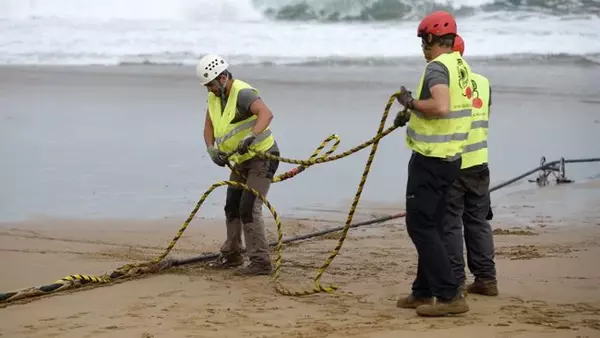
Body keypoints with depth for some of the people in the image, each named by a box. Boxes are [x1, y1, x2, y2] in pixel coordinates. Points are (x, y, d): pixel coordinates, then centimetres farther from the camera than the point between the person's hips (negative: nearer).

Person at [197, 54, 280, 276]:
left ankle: (260, 262, -12)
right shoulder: (214, 96, 2)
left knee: (249, 208, -16)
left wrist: (250, 137, -57)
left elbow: (266, 113, -44)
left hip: (262, 158, -10)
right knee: (232, 207, 17)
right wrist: (211, 149, -13)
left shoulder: (242, 93, -26)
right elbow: (209, 126, 6)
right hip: (240, 161, 10)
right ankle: (231, 255, 32)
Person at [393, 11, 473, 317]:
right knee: (432, 226, 16)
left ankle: (449, 295, -10)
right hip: (451, 157, 9)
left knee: (420, 225, -6)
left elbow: (441, 106, -33)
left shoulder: (437, 67, -17)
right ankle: (423, 292, 25)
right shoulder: (461, 66, 11)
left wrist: (411, 102, -18)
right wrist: (411, 114, 22)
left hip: (431, 159, -9)